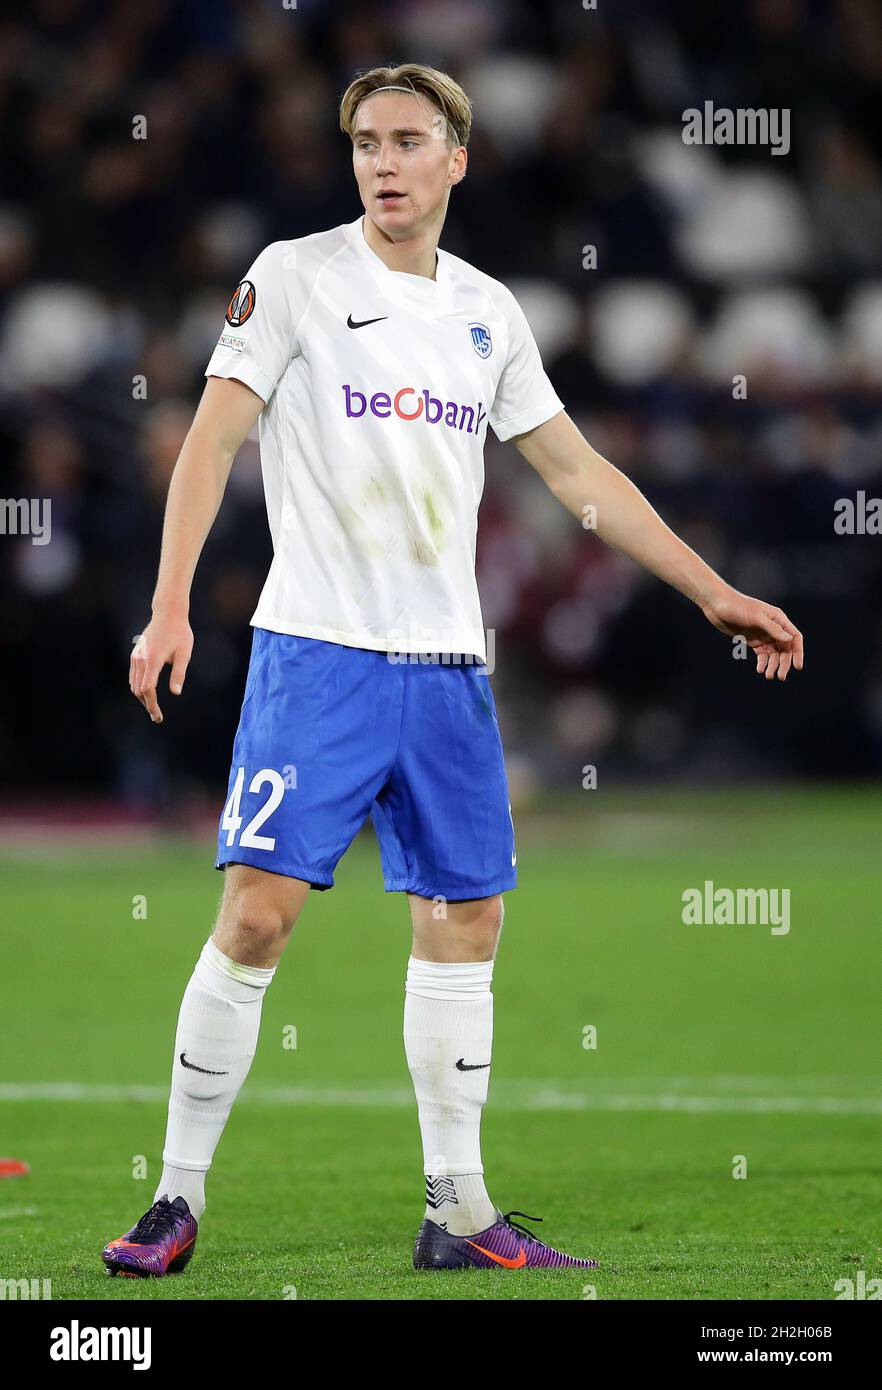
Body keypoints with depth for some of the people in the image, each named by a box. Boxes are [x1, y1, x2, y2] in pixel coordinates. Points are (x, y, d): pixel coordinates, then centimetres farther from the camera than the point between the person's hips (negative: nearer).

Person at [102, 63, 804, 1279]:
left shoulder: (488, 310, 13)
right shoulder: (297, 276, -1)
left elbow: (575, 469, 19)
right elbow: (214, 436, -8)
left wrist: (714, 593, 17)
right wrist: (172, 606, -20)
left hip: (446, 665, 5)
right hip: (315, 652, -5)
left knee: (466, 915, 4)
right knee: (259, 908, -12)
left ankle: (457, 1213, 11)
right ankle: (178, 1199, -3)